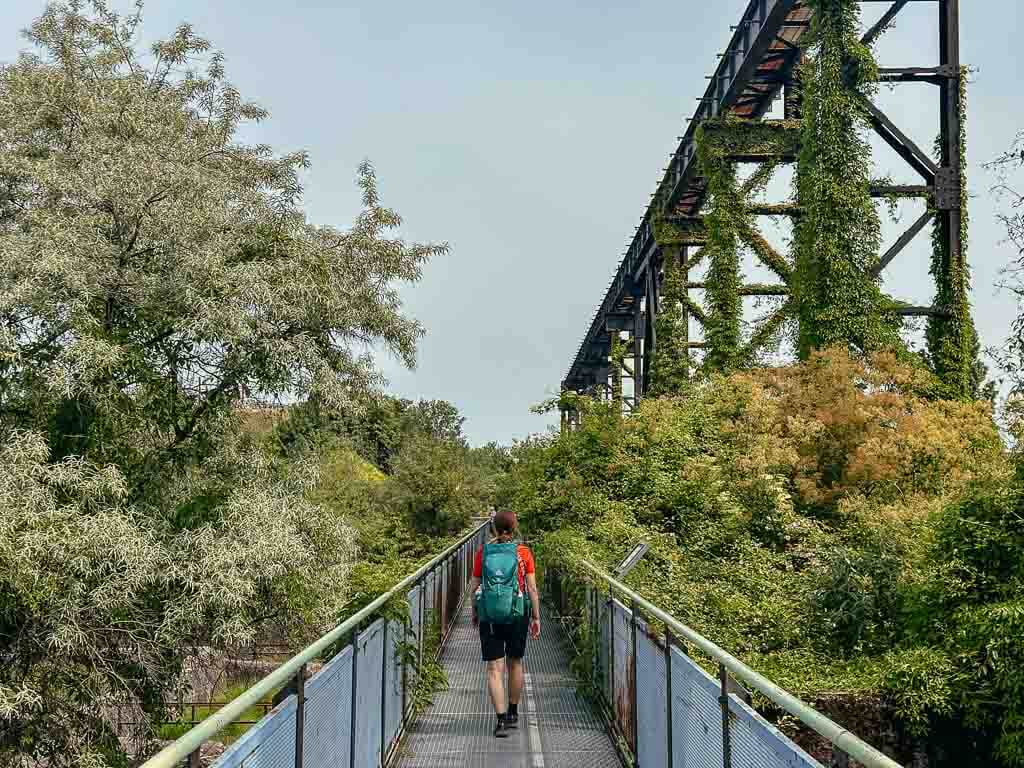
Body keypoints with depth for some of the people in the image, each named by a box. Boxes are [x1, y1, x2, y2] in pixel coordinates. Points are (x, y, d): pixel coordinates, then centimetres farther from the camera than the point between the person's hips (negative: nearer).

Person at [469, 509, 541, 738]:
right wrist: (536, 618, 4)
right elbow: (532, 588, -4)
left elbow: (473, 587, 3)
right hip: (518, 614, 1)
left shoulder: (483, 552, -1)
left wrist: (474, 612, 17)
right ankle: (513, 713, 30)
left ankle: (501, 719, -10)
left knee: (495, 669, 1)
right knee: (515, 663, 18)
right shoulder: (523, 552, -4)